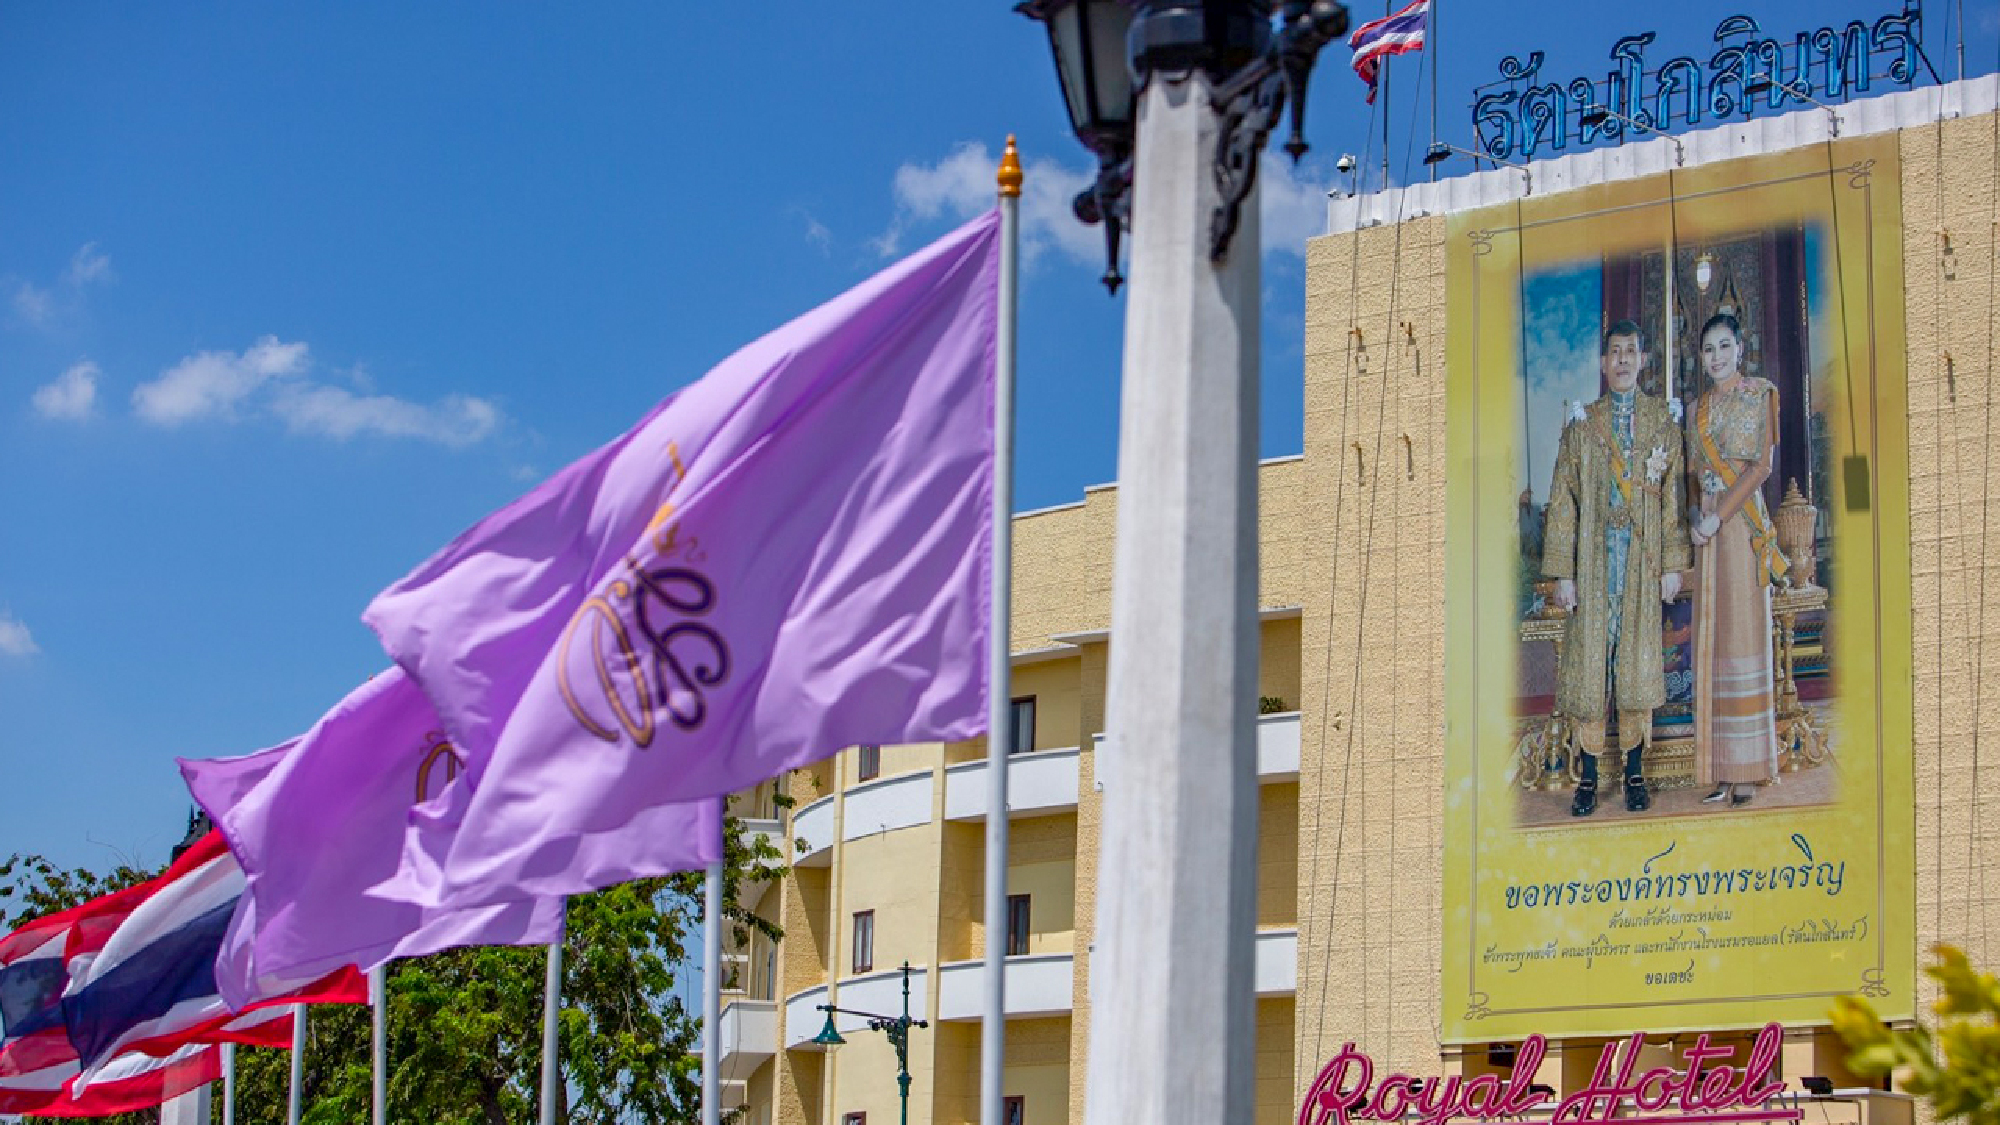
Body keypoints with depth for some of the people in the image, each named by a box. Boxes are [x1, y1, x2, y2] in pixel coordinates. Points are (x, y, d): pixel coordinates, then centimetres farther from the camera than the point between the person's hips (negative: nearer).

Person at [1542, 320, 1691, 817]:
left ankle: (1634, 775, 9)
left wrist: (1672, 563, -1)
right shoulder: (1581, 423, 6)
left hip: (1643, 557, 0)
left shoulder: (1662, 419, 8)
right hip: (1593, 557, 0)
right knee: (1589, 660, -1)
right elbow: (1563, 501, 3)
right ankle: (1588, 777, 4)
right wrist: (1563, 573, -3)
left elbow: (1673, 494, 6)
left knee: (1638, 659, 2)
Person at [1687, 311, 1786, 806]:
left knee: (1742, 631, -6)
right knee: (1712, 636, 2)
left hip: (1743, 521, -5)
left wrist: (1719, 516, -14)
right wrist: (1695, 516, -3)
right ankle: (1721, 769, 4)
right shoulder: (1698, 408, 17)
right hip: (1707, 526, 5)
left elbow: (1762, 465, -7)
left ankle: (1746, 770, -4)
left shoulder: (1760, 394, 2)